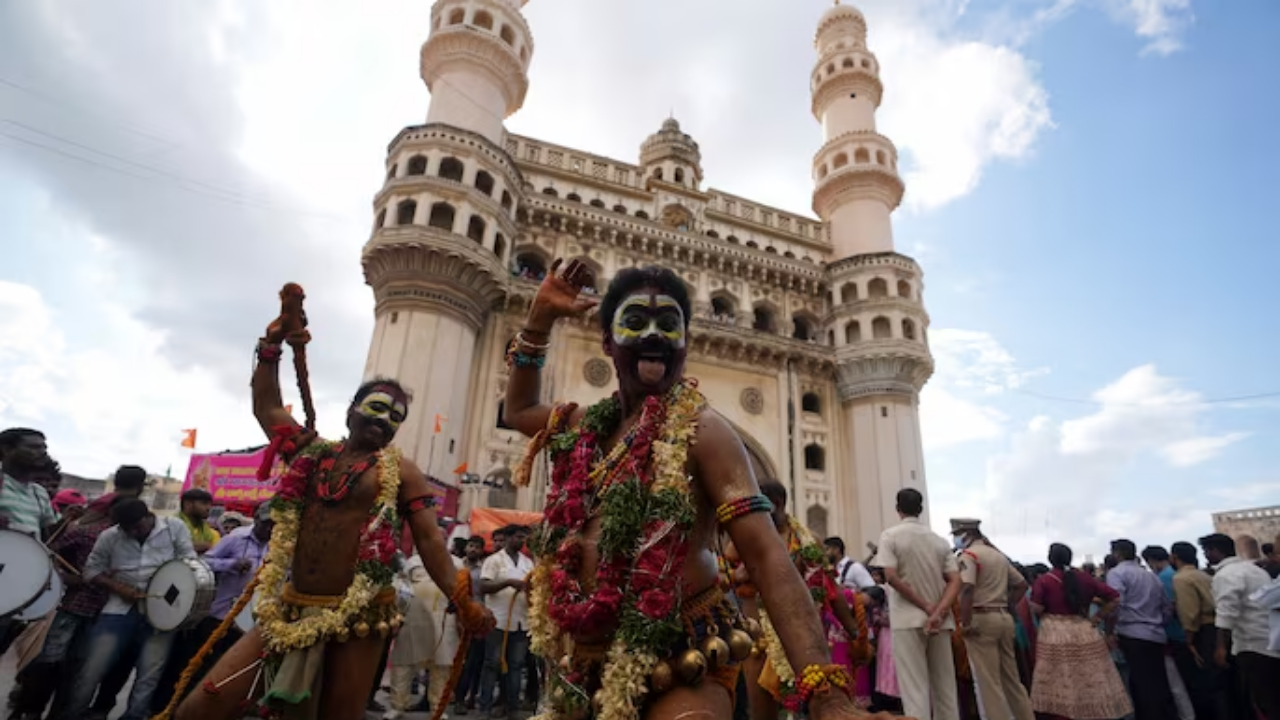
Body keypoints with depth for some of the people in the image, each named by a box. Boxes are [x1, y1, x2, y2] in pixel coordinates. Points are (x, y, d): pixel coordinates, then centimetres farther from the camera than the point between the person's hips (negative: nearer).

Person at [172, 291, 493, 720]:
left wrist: (461, 602, -18)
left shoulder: (401, 473, 1)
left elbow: (429, 541, -6)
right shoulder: (311, 453, 13)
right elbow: (266, 406, 20)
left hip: (359, 619, -4)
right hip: (290, 611, 4)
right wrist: (275, 340, 14)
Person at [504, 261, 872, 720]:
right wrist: (539, 318, 13)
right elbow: (519, 409, 25)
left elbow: (766, 554, -20)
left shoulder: (701, 431, -12)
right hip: (590, 667, 6)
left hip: (682, 668, -6)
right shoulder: (588, 426, 7)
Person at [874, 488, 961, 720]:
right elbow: (955, 581, -1)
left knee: (915, 688, -3)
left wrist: (926, 607, -10)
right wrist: (938, 613, -10)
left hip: (908, 619, -4)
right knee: (944, 686, 14)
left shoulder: (890, 535, -3)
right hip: (940, 622, 5)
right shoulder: (939, 540, 10)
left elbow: (891, 576, -15)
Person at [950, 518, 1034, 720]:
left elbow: (967, 590, -24)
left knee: (988, 682, -2)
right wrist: (1005, 606, 18)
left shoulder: (968, 555, -10)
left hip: (981, 619, -8)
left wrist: (965, 623, -20)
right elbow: (1021, 584, 22)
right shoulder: (999, 555, 17)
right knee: (1011, 679, 17)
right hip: (1004, 618, 9)